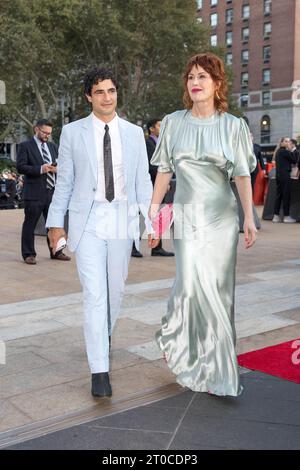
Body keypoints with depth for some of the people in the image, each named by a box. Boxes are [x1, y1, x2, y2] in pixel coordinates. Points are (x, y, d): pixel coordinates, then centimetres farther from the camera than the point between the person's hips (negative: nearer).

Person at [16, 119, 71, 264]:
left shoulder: (53, 146, 17)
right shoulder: (25, 146, -1)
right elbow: (20, 167, -9)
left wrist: (57, 168, -3)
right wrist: (40, 169, -19)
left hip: (52, 192, 5)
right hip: (34, 193, -5)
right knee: (30, 224, 1)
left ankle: (56, 252, 21)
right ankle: (28, 254, 11)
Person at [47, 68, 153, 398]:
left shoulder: (134, 133, 6)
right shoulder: (72, 132, 2)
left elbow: (142, 181, 6)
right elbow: (64, 181, 4)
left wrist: (151, 221, 0)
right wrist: (56, 221, 2)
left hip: (122, 221, 3)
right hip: (87, 222, -2)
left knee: (115, 290, 14)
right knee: (94, 294, -8)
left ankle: (104, 335, 43)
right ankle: (99, 370, -3)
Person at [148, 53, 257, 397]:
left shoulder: (233, 126, 2)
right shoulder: (173, 123, 4)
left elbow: (242, 175, 1)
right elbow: (164, 171, 7)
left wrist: (249, 218, -6)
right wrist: (152, 212, 3)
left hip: (222, 216, 1)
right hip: (186, 214, 0)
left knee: (219, 289, 3)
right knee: (191, 283, -13)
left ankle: (214, 365, 19)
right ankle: (173, 338, 15)